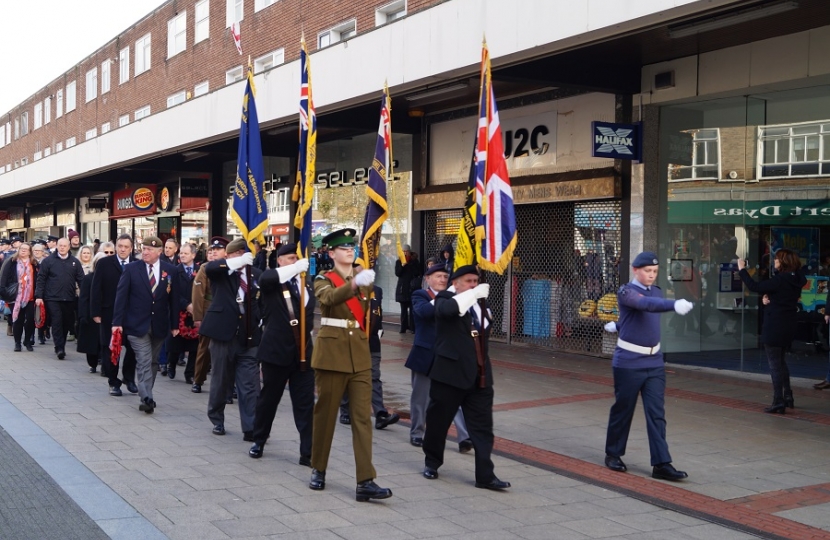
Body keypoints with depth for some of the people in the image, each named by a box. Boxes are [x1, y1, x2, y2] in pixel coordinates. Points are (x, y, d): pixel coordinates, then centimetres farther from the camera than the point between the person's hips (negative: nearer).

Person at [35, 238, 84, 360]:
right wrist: (39, 296, -7)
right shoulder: (48, 261, 1)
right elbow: (41, 279, 0)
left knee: (66, 323, 9)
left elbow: (81, 280, 7)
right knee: (57, 322, -9)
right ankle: (59, 348, -9)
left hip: (69, 299, 3)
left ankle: (61, 347, 23)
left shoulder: (75, 262, 7)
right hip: (52, 298, -3)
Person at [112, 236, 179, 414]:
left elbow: (173, 298, 5)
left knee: (153, 362, 12)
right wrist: (117, 322, -10)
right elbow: (121, 296, -4)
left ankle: (146, 396, 24)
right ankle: (147, 398, -14)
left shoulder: (170, 270, 2)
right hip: (137, 324, -3)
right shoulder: (131, 268, -3)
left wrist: (175, 324, 5)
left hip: (159, 325, 3)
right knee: (144, 362, -11)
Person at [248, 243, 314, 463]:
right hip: (276, 350, -3)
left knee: (305, 403, 0)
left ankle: (308, 452, 2)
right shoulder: (272, 281, -2)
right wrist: (295, 268, -30)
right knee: (268, 398, 11)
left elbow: (309, 310, 11)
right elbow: (265, 279, -26)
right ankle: (258, 441, 31)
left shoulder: (306, 284, 14)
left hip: (303, 351, 3)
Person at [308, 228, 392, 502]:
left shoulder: (363, 278, 11)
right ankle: (318, 469, 25)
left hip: (360, 354, 4)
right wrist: (355, 284, -43)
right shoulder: (323, 280, -3)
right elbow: (329, 298, -28)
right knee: (325, 413, 7)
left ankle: (365, 481, -7)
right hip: (331, 353, -4)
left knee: (363, 417, -3)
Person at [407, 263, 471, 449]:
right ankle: (416, 433, 25)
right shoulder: (420, 295, -2)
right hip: (425, 355, -3)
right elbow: (424, 310, -25)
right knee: (421, 397, 10)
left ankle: (465, 437, -8)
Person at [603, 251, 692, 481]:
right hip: (629, 362, -5)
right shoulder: (626, 292, -13)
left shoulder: (656, 291, 9)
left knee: (656, 414, 0)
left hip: (654, 361, 6)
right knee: (623, 410, 7)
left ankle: (661, 464, -1)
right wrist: (674, 305, -48)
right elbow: (646, 304, -34)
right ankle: (613, 454, 25)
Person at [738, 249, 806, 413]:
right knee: (781, 361, 23)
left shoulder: (780, 280, -20)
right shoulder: (795, 280, 7)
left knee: (775, 364, -2)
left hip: (774, 327, -9)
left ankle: (779, 403, 0)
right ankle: (788, 397, 30)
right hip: (788, 326, 9)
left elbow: (755, 287, -20)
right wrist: (769, 298, -1)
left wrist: (742, 269, -11)